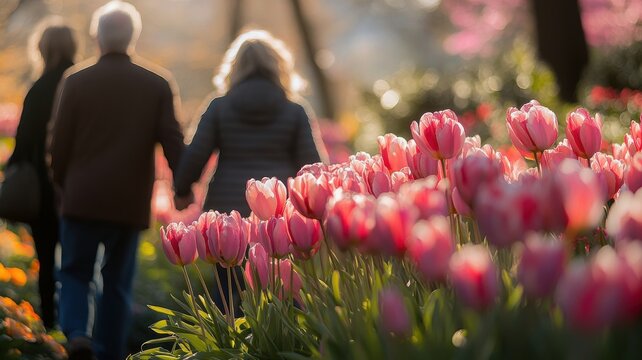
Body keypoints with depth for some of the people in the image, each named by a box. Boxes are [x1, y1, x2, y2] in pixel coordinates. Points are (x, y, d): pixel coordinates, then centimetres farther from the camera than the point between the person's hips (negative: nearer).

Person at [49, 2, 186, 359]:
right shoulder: (157, 84, -1)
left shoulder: (76, 82, -2)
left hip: (82, 198, -1)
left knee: (75, 272, 11)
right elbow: (173, 140, -6)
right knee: (117, 282, 13)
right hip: (130, 202, 1)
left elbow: (60, 143, 1)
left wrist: (62, 183, 16)